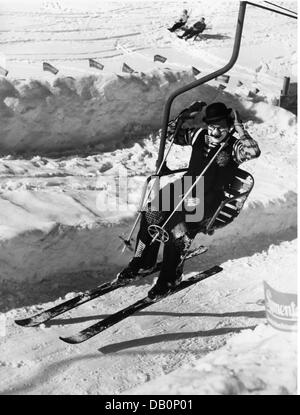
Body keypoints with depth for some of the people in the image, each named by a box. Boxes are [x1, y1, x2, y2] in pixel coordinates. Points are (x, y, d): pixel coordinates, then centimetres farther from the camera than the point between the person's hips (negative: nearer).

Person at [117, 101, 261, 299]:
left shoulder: (234, 147, -7)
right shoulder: (199, 136, 7)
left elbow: (254, 151, -28)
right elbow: (172, 132, 16)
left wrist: (239, 128, -24)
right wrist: (188, 114, 3)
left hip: (208, 199, -5)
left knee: (180, 228, -28)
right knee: (152, 213, -16)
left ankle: (171, 277, -8)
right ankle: (143, 261, 2)